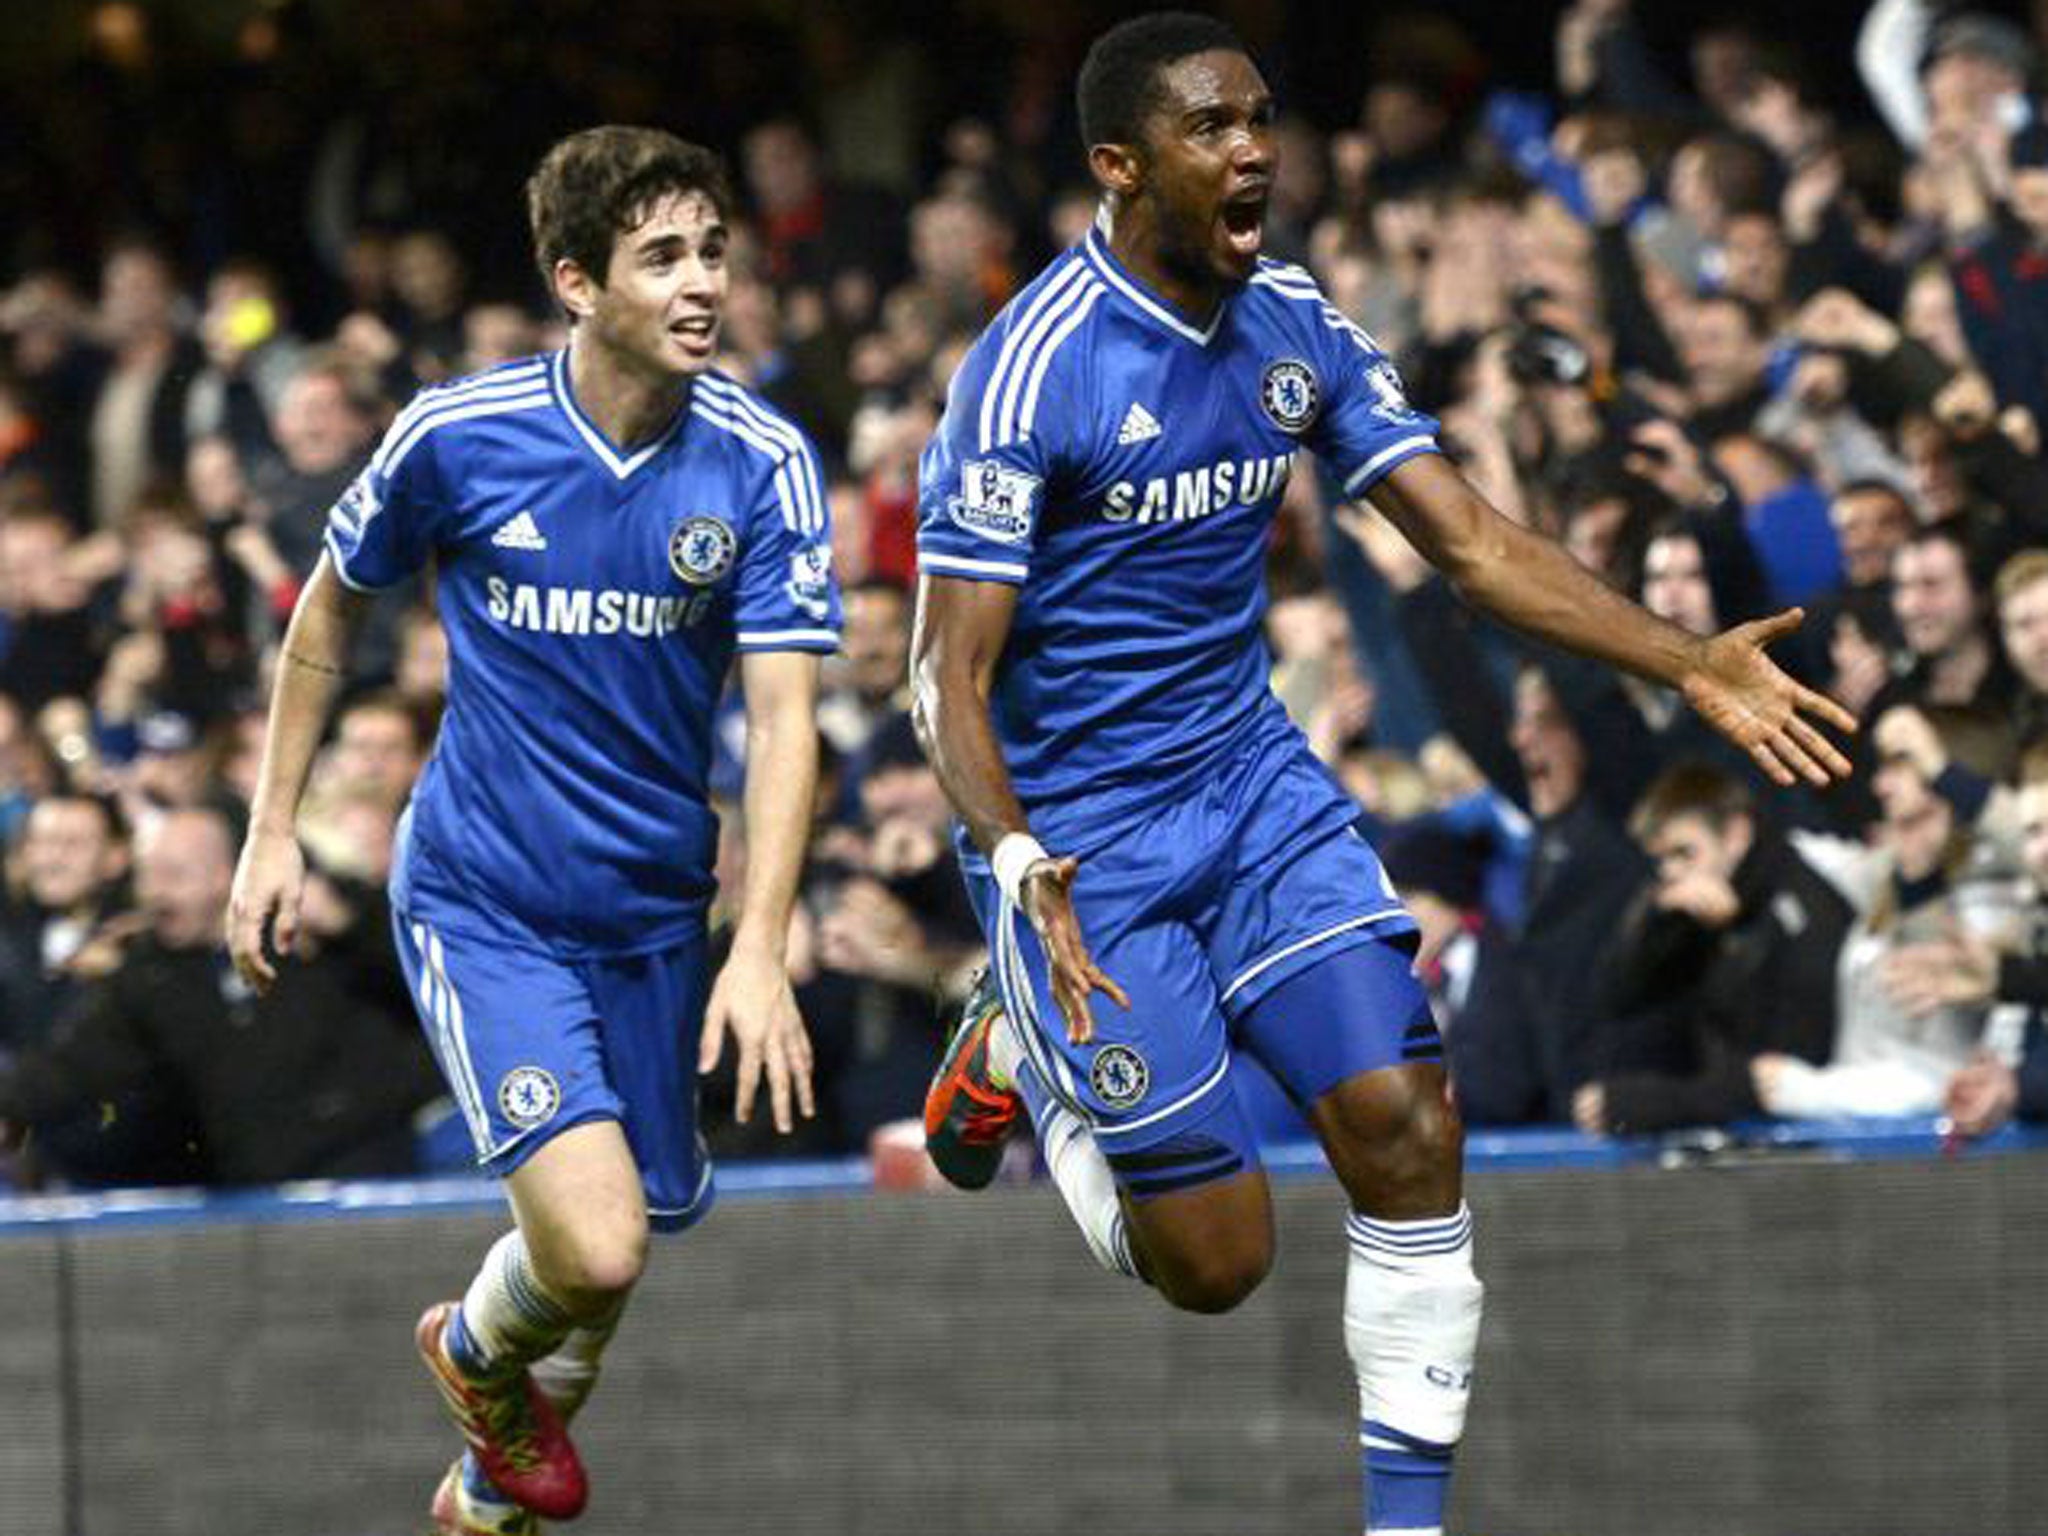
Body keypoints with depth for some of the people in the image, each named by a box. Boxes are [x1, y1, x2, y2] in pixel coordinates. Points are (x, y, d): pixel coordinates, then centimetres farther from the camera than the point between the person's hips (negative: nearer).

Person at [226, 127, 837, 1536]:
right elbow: (332, 606, 6)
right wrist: (274, 832, 6)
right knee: (594, 1247, -20)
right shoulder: (456, 437, -13)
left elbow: (785, 717, -14)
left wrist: (760, 948, -26)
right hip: (480, 903, -3)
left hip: (654, 914, 3)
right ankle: (481, 1354, 17)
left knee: (608, 1256, 14)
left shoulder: (763, 464, -10)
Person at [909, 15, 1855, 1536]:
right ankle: (1019, 1050, 25)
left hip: (1254, 781, 6)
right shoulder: (1034, 369, -20)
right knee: (1216, 1260, -4)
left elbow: (1472, 538, 3)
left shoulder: (1294, 324, 1)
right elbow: (951, 677, -19)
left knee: (1406, 1126, -11)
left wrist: (1690, 663, -8)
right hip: (1079, 826, -6)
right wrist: (1024, 870, -36)